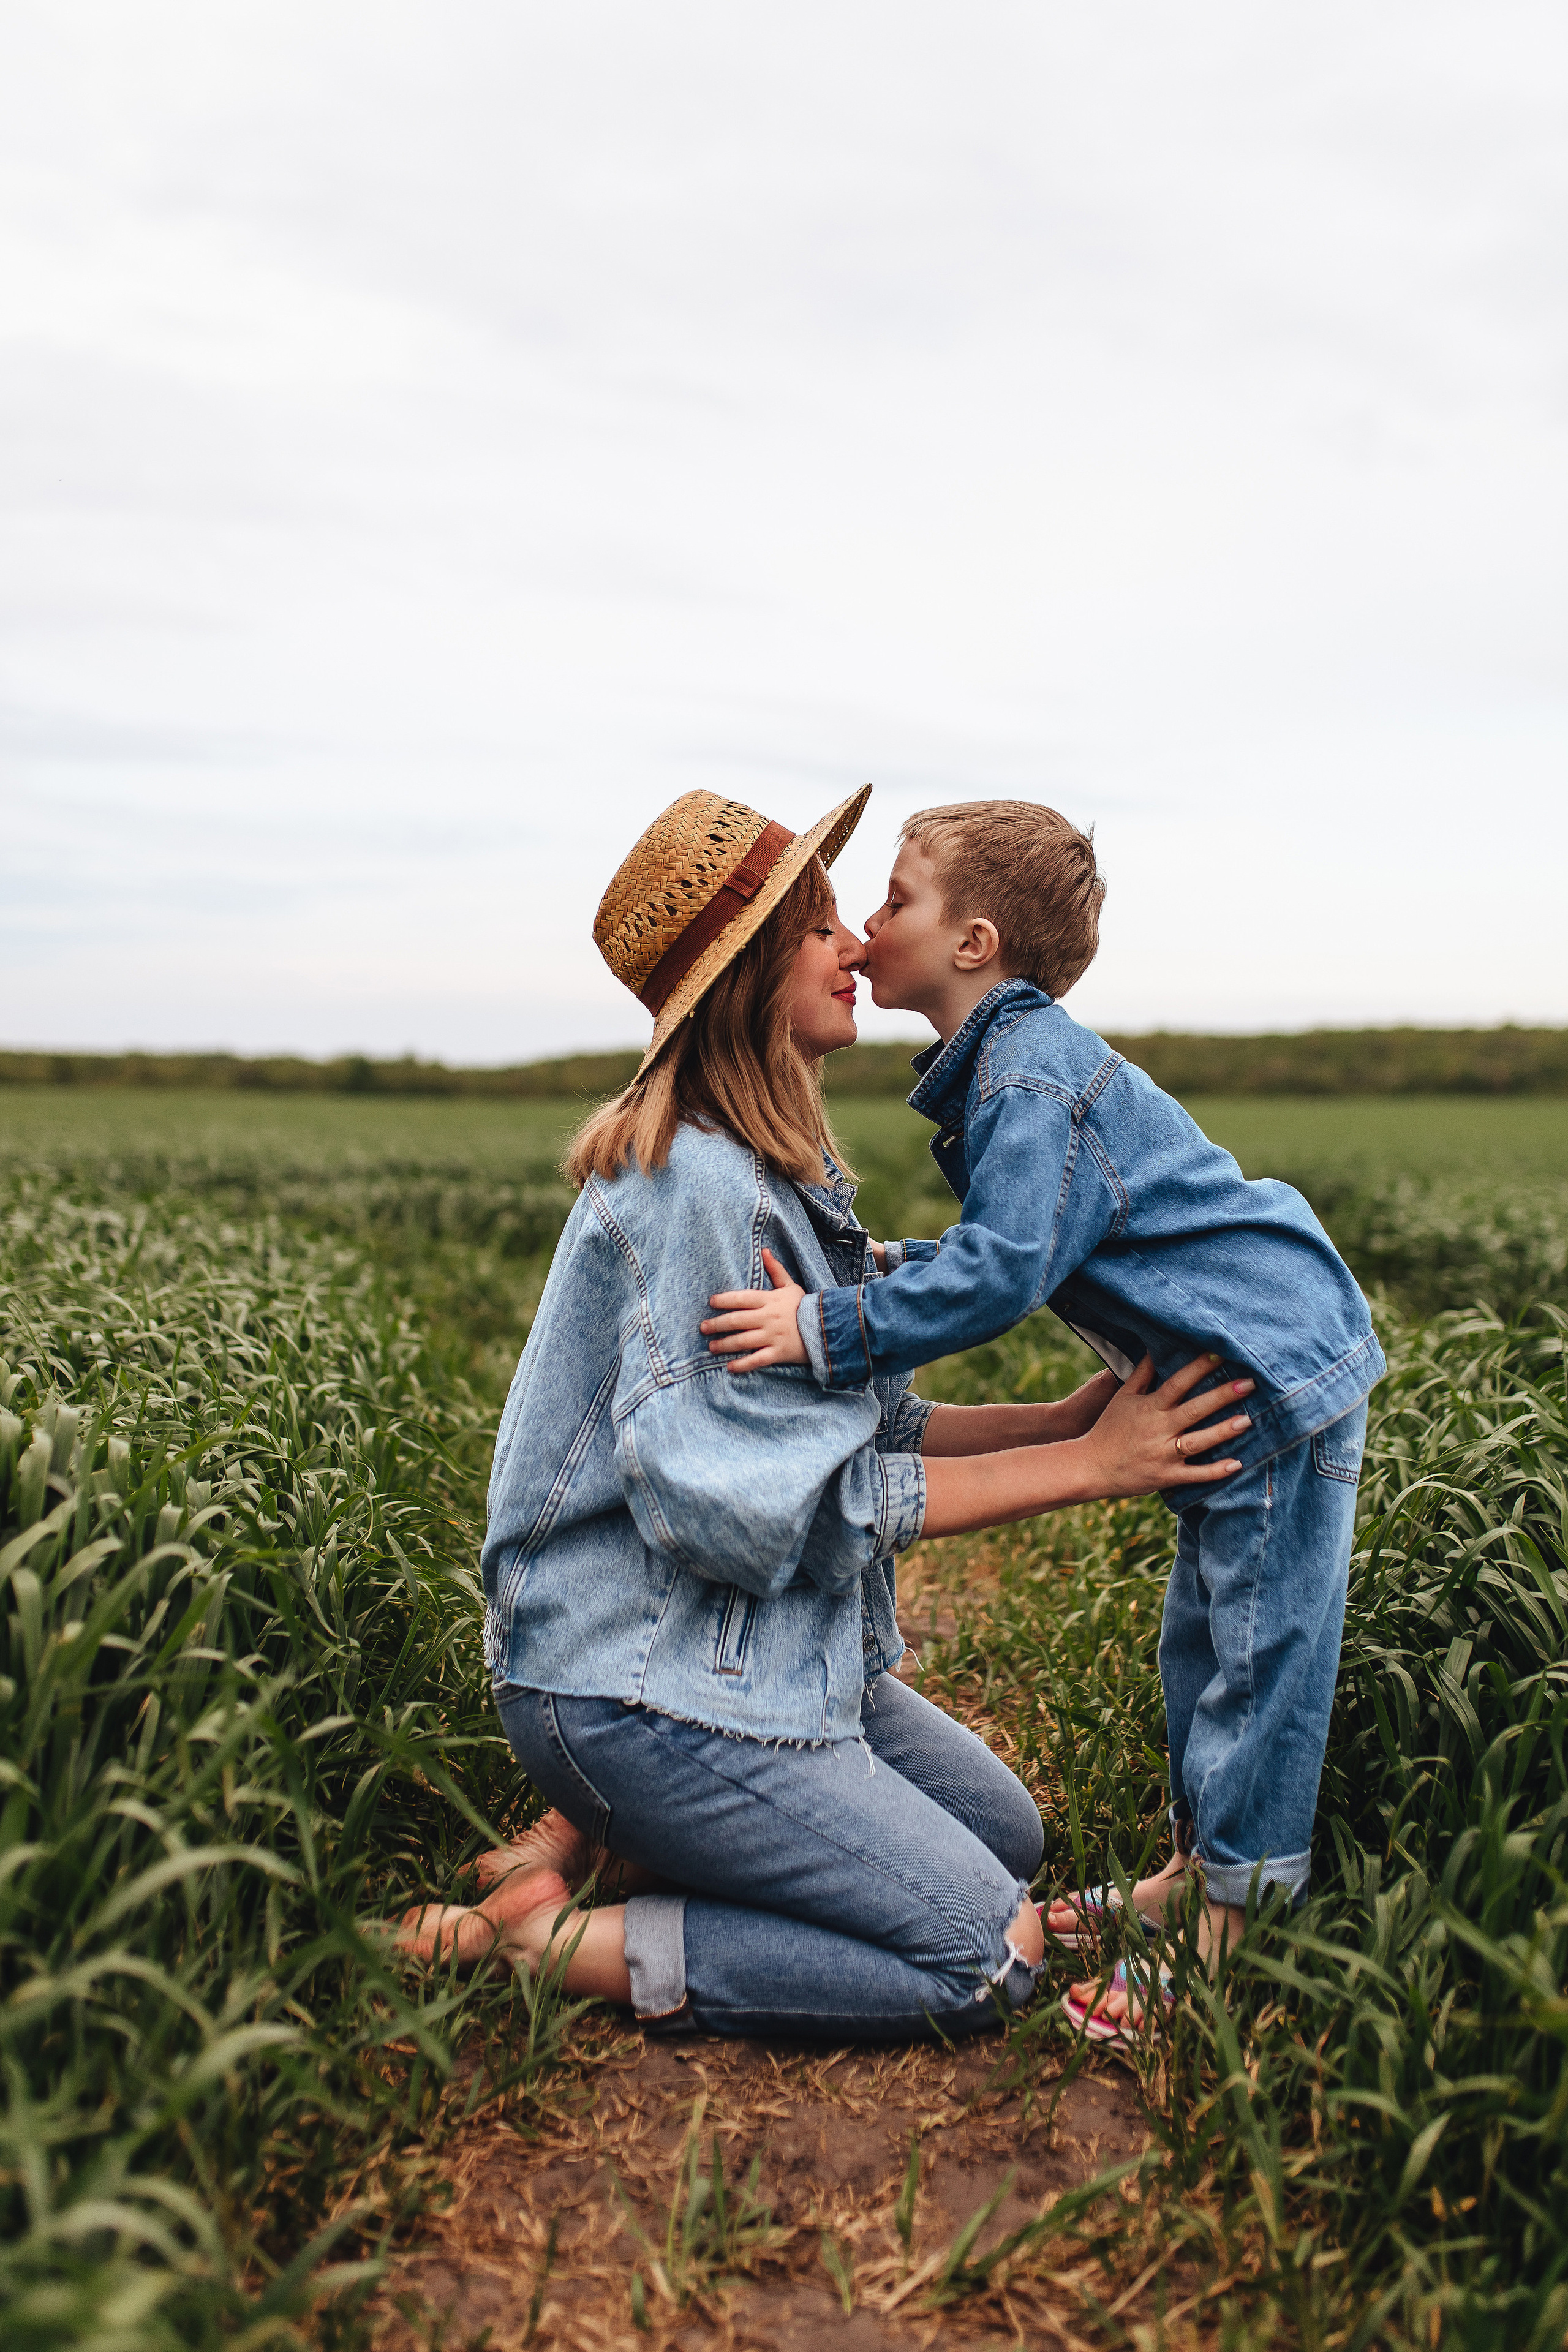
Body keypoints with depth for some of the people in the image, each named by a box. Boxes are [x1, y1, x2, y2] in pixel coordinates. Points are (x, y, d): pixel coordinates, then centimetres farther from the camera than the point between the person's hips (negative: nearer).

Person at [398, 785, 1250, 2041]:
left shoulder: (790, 1176, 9)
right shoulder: (694, 1186, -23)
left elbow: (868, 1422, 8)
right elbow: (768, 1502, -25)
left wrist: (1068, 1418, -5)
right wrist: (1080, 1469, -21)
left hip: (762, 1647, 10)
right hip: (634, 1680, -10)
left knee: (1009, 1832, 19)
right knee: (994, 1955, -6)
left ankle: (606, 1841, 14)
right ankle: (551, 1938, -3)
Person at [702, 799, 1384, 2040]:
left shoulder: (1029, 1073, -22)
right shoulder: (1022, 1058, 10)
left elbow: (1005, 1272, -29)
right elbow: (1023, 1244, 18)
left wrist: (831, 1326, -27)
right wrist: (901, 1273, 8)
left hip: (1278, 1373, -11)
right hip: (1232, 1381, 11)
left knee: (1260, 1654, -2)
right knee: (1203, 1640, 19)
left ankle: (1229, 1937, 9)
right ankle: (1199, 1864, 33)